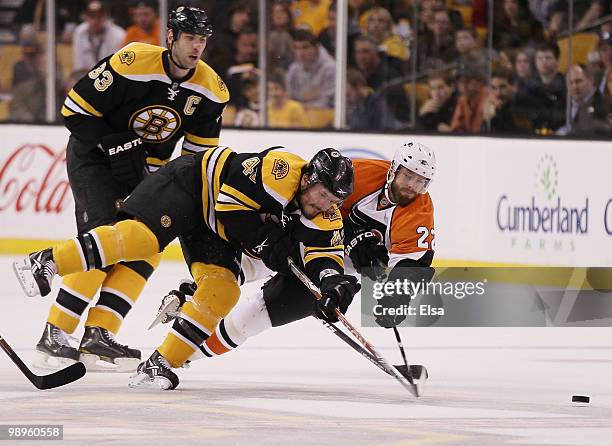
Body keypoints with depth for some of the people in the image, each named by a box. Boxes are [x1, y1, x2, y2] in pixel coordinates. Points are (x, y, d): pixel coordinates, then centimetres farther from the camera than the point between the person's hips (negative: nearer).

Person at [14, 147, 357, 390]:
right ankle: (48, 262, -25)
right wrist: (270, 246, -28)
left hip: (215, 232, 7)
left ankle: (164, 363, -9)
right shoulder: (281, 170, -30)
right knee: (143, 235, -29)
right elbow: (232, 204, -30)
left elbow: (326, 254, -11)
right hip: (193, 184, -7)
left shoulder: (325, 216, -9)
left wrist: (332, 280, -32)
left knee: (222, 292, -12)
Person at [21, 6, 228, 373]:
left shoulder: (210, 90, -8)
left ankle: (98, 336, -3)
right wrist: (118, 146, -24)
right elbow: (75, 110, -20)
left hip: (146, 168, 7)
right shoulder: (131, 64, -25)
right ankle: (54, 335, -20)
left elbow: (201, 152, 4)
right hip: (93, 157, -7)